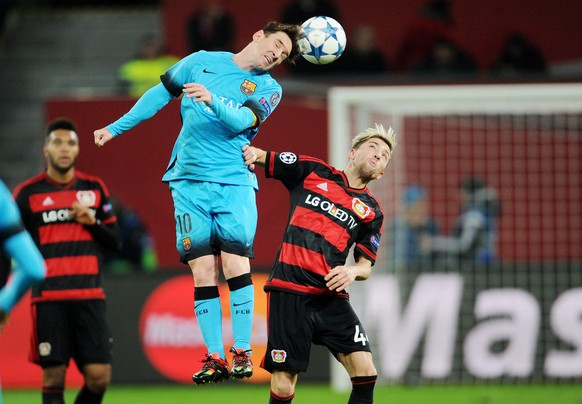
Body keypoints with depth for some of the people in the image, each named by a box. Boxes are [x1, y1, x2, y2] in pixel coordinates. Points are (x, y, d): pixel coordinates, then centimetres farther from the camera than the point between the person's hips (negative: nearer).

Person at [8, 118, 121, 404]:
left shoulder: (95, 189, 11)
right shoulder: (27, 193, 1)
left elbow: (114, 241, 14)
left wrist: (92, 222, -6)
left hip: (90, 297, 3)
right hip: (49, 299, -3)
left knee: (99, 377, -5)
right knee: (53, 378, -5)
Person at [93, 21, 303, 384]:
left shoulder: (268, 89, 6)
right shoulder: (203, 62, 11)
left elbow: (240, 120, -13)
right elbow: (161, 94, 20)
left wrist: (211, 100, -33)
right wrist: (117, 127, 20)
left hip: (234, 181, -1)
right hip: (189, 179, 1)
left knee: (236, 263, -13)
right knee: (203, 270, -5)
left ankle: (242, 352, -5)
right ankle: (215, 357, -4)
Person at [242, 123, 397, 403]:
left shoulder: (371, 211, 14)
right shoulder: (311, 171, 10)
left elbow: (366, 266, 14)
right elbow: (255, 157, 16)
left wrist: (353, 271, -9)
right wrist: (252, 152, -8)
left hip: (330, 298, 3)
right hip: (289, 293, -3)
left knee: (365, 372, -12)